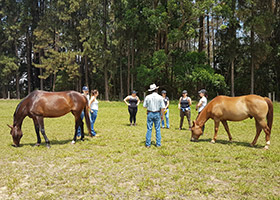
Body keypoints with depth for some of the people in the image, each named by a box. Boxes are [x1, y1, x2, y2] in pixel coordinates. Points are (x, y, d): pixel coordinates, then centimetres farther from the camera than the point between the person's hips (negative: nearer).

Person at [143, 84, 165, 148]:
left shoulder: (147, 97, -4)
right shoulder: (160, 97, -6)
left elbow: (144, 106, 1)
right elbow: (162, 107, -7)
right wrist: (162, 115, 3)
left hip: (150, 113, 0)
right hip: (157, 114, 0)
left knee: (149, 129, 4)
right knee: (158, 129, 9)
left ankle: (148, 144, 5)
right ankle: (158, 143, 11)